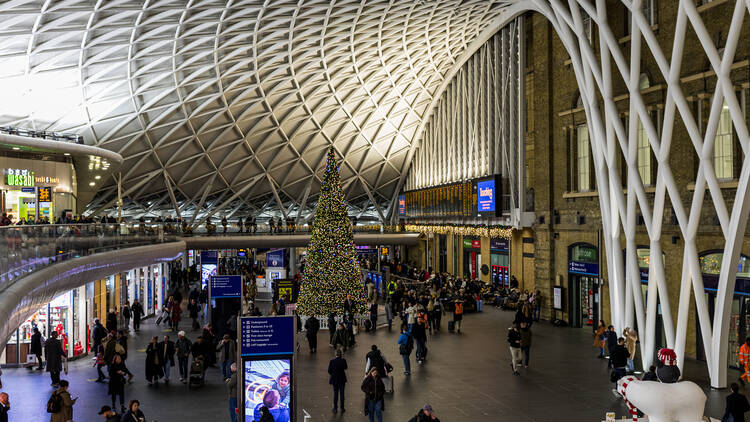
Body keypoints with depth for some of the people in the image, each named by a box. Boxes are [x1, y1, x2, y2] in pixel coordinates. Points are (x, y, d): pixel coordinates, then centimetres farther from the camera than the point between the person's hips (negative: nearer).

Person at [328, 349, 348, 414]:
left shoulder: (332, 361, -15)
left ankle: (335, 408, 14)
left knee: (335, 394, 12)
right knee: (342, 393, 10)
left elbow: (329, 371, -8)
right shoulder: (343, 360, -15)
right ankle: (342, 408, 17)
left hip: (334, 379, 0)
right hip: (342, 379, 0)